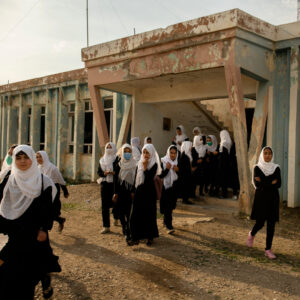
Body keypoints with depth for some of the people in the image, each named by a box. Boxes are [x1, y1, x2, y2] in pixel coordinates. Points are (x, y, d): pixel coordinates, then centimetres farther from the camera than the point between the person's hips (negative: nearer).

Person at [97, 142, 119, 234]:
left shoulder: (117, 159, -3)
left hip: (115, 184, -3)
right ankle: (106, 226, 5)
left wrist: (114, 172, -24)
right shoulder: (102, 160, 11)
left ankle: (116, 218, 37)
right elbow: (99, 172, 9)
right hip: (104, 184, 3)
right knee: (105, 205, 0)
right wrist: (105, 173, -11)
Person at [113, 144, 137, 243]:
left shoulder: (135, 165, 0)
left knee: (129, 213, -6)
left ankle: (128, 233, 1)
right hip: (121, 192, 2)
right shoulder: (119, 165, 5)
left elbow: (136, 179, -1)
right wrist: (115, 193, -3)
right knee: (121, 212, 3)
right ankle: (124, 228, 19)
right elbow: (116, 179, 3)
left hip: (130, 192, -2)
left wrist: (134, 192, -8)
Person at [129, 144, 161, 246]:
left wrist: (145, 167, -20)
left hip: (149, 191, -6)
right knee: (136, 214, 4)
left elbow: (149, 178, -20)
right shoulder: (140, 163, 9)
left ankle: (150, 237, 18)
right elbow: (137, 178, 13)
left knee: (149, 214, 3)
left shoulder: (154, 164, -9)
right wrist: (134, 190, 10)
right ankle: (136, 237, 12)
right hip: (139, 191, 6)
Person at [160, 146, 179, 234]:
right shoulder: (163, 162, -7)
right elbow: (160, 175, -10)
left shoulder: (178, 162, 3)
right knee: (167, 206, -9)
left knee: (170, 206, 14)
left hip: (174, 187, 4)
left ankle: (166, 221, 36)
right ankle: (169, 226, -7)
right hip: (165, 187, -4)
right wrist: (166, 169, -24)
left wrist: (177, 170, -15)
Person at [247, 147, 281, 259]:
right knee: (260, 222, 0)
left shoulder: (276, 168, 5)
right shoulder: (257, 168, -1)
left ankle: (268, 249, 9)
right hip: (261, 198, -2)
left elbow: (279, 184, -6)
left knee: (271, 224, 0)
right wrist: (271, 183, -15)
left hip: (273, 198, 2)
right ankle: (252, 234, 34)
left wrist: (264, 183, -16)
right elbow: (257, 184, -12)